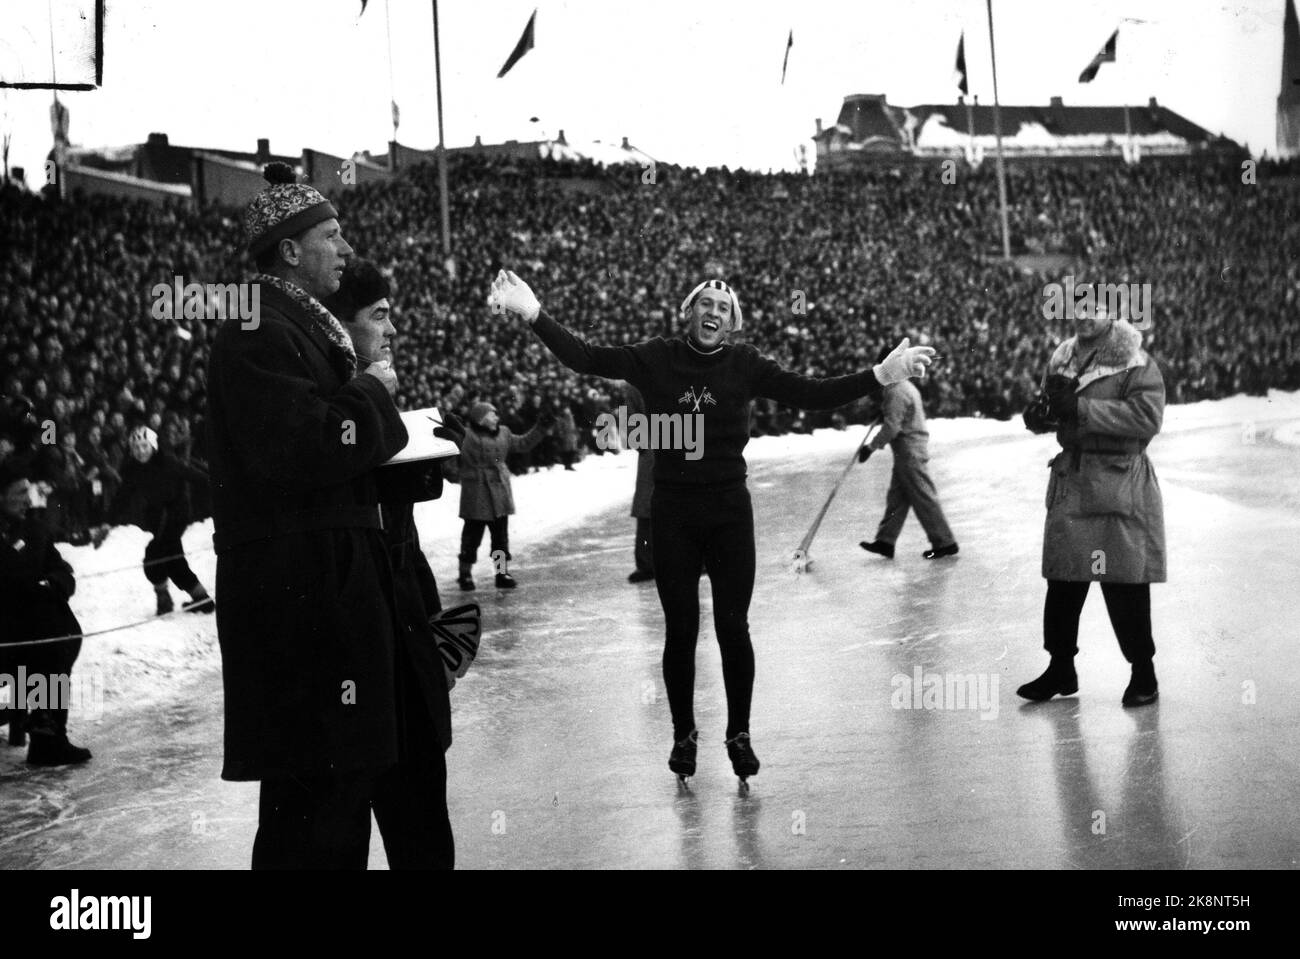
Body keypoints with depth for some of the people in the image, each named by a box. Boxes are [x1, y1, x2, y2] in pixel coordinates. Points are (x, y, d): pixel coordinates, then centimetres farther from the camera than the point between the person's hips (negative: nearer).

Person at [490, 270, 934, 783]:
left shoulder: (744, 364, -1)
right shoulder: (657, 358, -2)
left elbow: (813, 394, -6)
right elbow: (584, 358, -7)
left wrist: (881, 375, -15)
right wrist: (533, 313, -17)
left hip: (729, 512, 0)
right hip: (672, 514, 0)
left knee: (733, 628, 2)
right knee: (680, 629, 8)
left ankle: (739, 734, 20)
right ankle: (684, 733, 26)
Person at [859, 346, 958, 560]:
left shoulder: (896, 392, -18)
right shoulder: (906, 386, 15)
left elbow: (892, 427, -23)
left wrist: (872, 447, -17)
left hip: (909, 452, -11)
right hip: (908, 452, 11)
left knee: (924, 498, -4)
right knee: (896, 497, 11)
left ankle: (944, 543, 2)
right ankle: (885, 541, 15)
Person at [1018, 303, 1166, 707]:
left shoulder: (1136, 362, -9)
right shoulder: (1063, 359, 11)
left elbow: (1148, 416, -22)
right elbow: (1046, 410, 21)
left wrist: (1081, 408, -24)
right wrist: (1038, 416, -4)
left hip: (1119, 481, -6)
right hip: (1070, 479, 6)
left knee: (1125, 582, -1)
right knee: (1062, 578, 9)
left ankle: (1143, 671, 15)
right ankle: (1061, 667, 22)